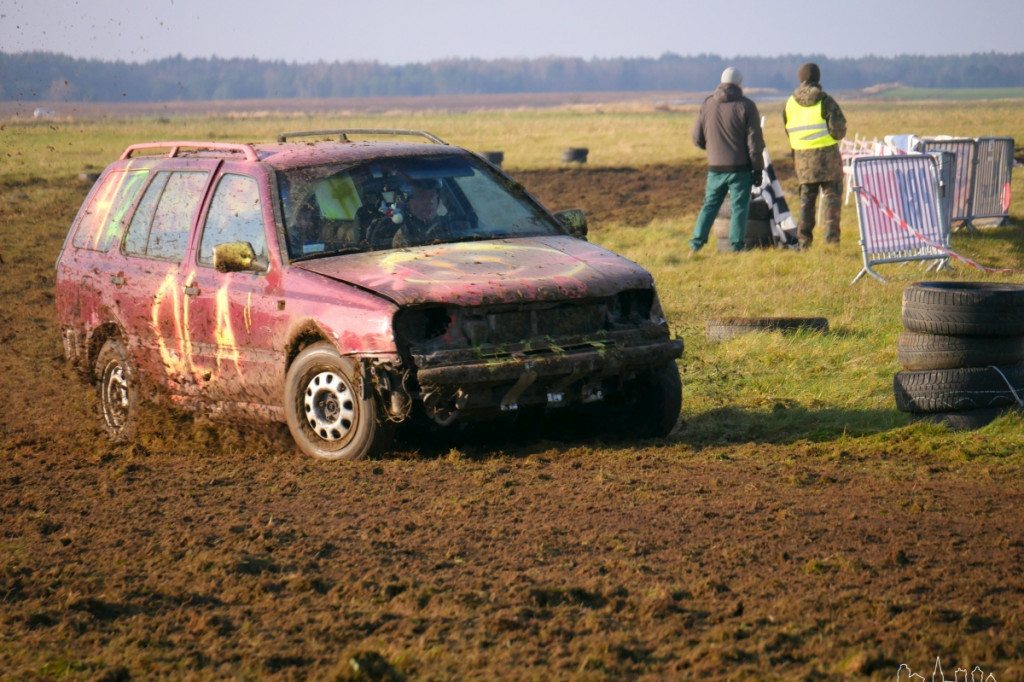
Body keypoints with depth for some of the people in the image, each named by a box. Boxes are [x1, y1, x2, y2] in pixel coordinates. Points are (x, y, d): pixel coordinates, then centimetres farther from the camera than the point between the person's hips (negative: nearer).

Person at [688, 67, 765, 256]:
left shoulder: (707, 104, 4)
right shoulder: (746, 106, -7)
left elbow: (696, 137, 8)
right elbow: (754, 141, -8)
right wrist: (757, 169, -2)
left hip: (715, 167, 3)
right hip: (740, 168, -3)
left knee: (709, 205, 12)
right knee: (739, 207, 3)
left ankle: (695, 246, 5)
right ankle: (735, 248, -2)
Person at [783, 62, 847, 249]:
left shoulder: (791, 102, 5)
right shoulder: (824, 100, -9)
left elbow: (788, 131, 12)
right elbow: (838, 130, -10)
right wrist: (836, 135, 11)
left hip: (802, 158, 4)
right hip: (826, 156, -4)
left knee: (806, 198, 12)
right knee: (831, 195, 2)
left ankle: (803, 239, 8)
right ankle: (831, 237, -5)